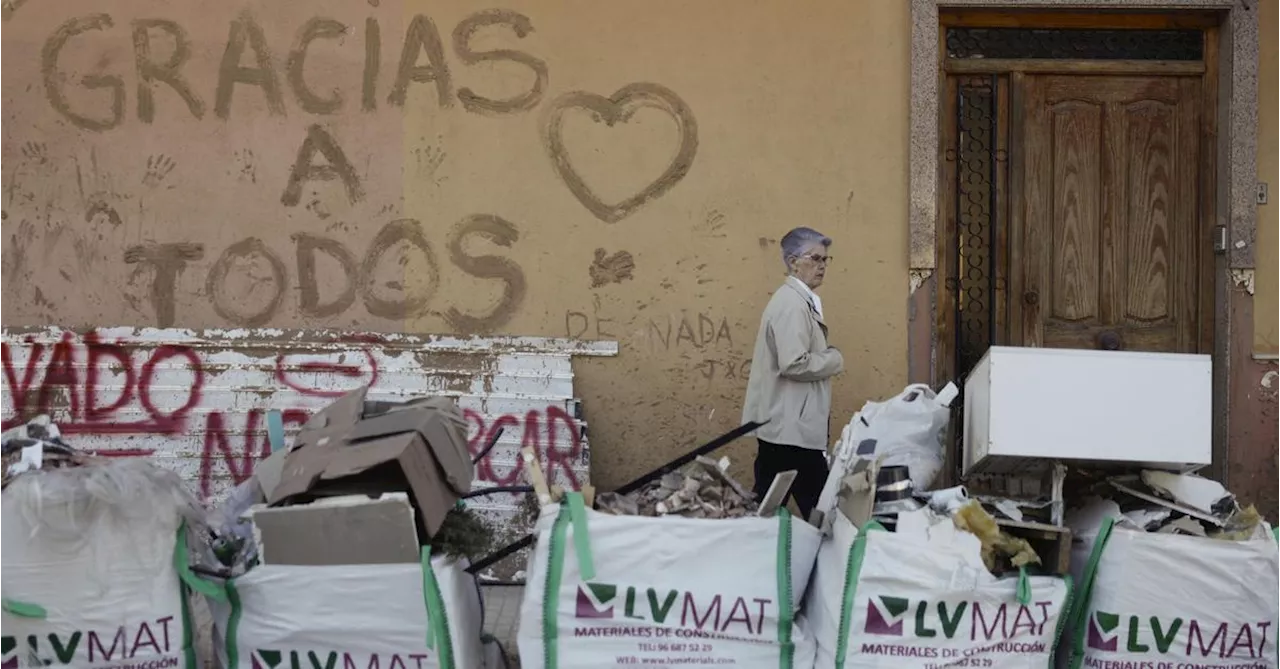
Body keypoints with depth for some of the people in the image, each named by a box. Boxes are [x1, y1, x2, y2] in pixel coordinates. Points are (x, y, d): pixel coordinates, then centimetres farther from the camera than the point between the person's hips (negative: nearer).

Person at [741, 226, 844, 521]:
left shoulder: (799, 300, 16)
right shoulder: (792, 303, -15)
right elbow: (794, 364, -24)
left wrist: (826, 356, 14)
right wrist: (835, 360, -10)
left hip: (783, 425, 10)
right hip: (792, 427, -10)